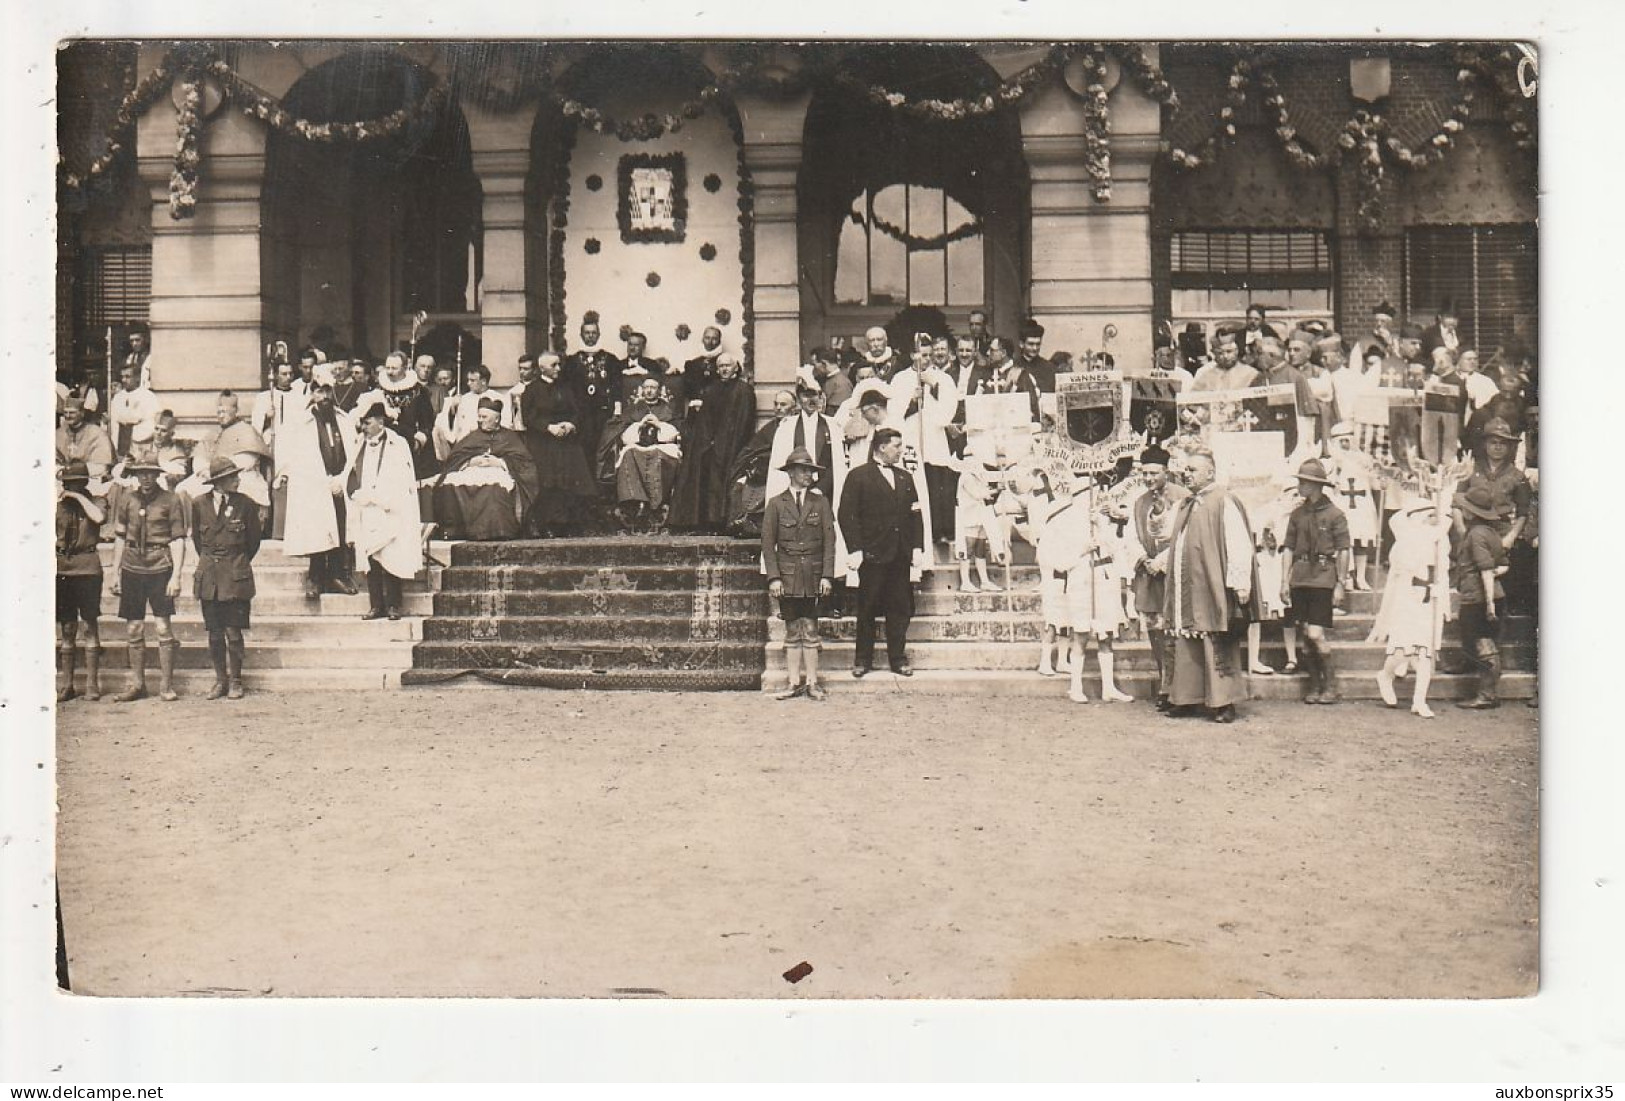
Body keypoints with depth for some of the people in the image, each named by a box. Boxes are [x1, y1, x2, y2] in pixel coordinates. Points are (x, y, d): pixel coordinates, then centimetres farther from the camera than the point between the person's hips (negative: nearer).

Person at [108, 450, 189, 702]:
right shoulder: (127, 502, 9)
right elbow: (119, 539, 14)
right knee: (135, 629, 6)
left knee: (164, 628, -4)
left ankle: (166, 685, 3)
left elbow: (178, 540, -3)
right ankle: (137, 684, 14)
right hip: (132, 570, 3)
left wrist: (176, 576, -10)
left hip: (160, 569, -3)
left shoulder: (171, 501, -1)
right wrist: (115, 574, 10)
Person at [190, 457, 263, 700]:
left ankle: (235, 682, 10)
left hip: (236, 575, -2)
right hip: (208, 576, 2)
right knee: (214, 634, 5)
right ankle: (220, 680, 17)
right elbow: (196, 537, 17)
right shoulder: (199, 504, 2)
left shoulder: (245, 504, -2)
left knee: (234, 633, -2)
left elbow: (254, 539, 11)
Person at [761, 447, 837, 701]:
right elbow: (768, 544, 2)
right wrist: (773, 577, -6)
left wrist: (827, 576, -3)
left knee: (810, 630, -1)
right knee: (792, 632, 3)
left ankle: (812, 682, 5)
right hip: (787, 575, 0)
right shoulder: (776, 504, 5)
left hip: (813, 575, 0)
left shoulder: (821, 503, 9)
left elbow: (829, 542, 6)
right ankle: (795, 682, 8)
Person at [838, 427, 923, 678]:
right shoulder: (859, 476, -2)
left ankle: (898, 658, 14)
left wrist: (916, 547, 6)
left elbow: (915, 514, 16)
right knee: (867, 609, 3)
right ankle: (863, 659, 12)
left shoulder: (905, 478, 16)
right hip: (872, 554, -5)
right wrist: (855, 550, -13)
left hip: (901, 555, 5)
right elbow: (846, 514, -7)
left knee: (900, 609, 6)